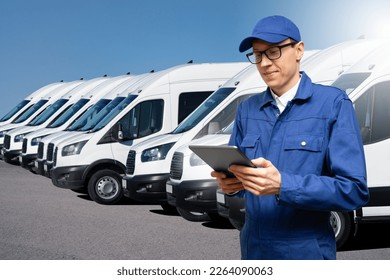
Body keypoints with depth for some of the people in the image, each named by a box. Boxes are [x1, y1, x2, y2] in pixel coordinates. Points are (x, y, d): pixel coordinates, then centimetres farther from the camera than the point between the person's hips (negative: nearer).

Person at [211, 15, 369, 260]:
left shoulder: (333, 104, -9)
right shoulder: (247, 109, 7)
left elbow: (354, 190, -16)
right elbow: (234, 168, 11)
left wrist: (282, 185, -27)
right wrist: (229, 182, -12)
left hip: (306, 253, -4)